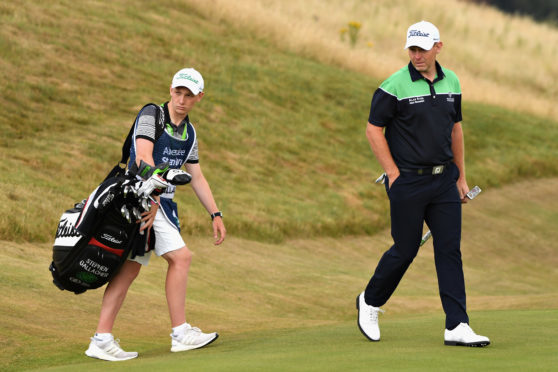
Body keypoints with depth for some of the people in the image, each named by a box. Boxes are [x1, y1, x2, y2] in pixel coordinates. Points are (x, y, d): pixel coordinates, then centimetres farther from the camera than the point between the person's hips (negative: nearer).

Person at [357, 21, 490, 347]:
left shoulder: (451, 82, 7)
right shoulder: (395, 86, -10)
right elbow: (374, 129, -7)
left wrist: (461, 176, 15)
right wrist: (393, 174, -9)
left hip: (444, 180, 5)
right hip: (408, 182, -5)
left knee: (450, 249, -2)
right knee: (405, 249, 2)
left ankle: (457, 327, -4)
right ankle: (370, 302, 28)